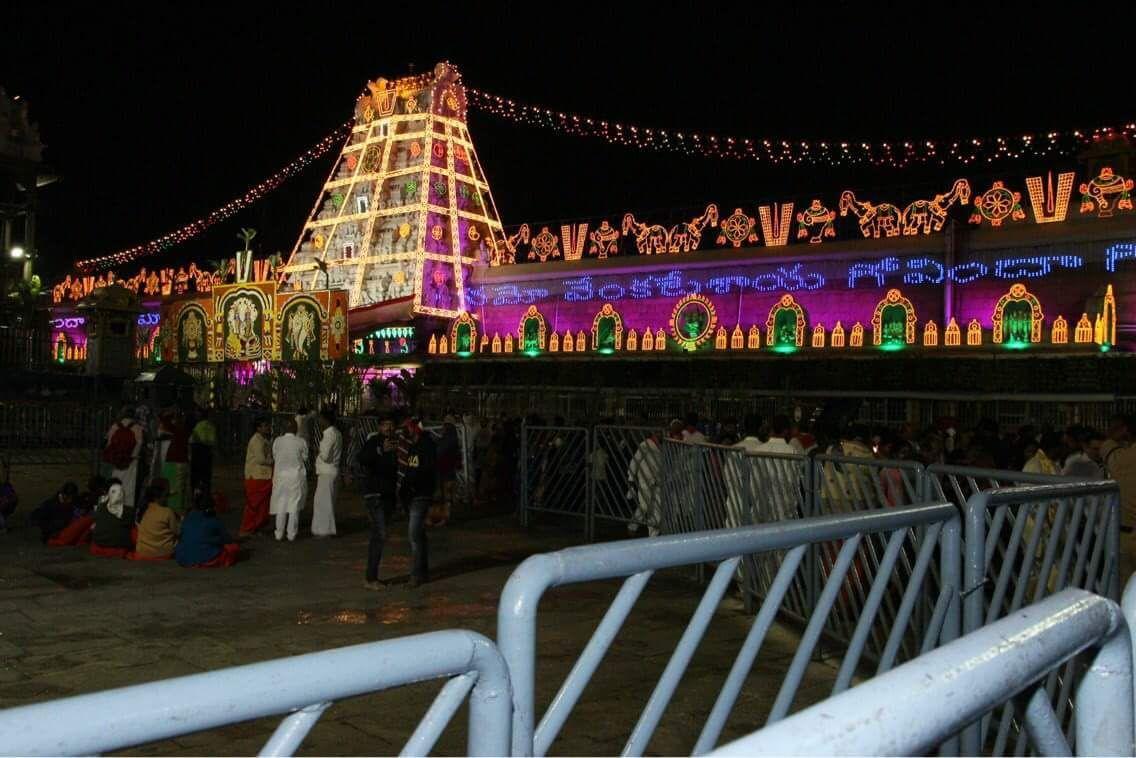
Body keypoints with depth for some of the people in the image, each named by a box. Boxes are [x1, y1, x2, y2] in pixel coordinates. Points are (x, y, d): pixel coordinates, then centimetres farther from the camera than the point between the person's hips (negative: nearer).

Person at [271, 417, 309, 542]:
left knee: (281, 505, 10)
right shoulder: (301, 442, -8)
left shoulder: (277, 441, -5)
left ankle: (279, 534, 13)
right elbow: (305, 459, 1)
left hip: (281, 476, 1)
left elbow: (274, 459, 4)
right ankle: (291, 535, 8)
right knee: (294, 506, 6)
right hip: (296, 476, -1)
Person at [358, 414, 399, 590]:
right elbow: (362, 459, -31)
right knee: (380, 535, -14)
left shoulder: (393, 444, 14)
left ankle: (370, 577, 17)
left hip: (388, 495, 8)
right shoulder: (373, 442, -9)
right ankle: (370, 579, -11)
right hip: (374, 495, -8)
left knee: (377, 536, 11)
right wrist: (382, 450, -41)